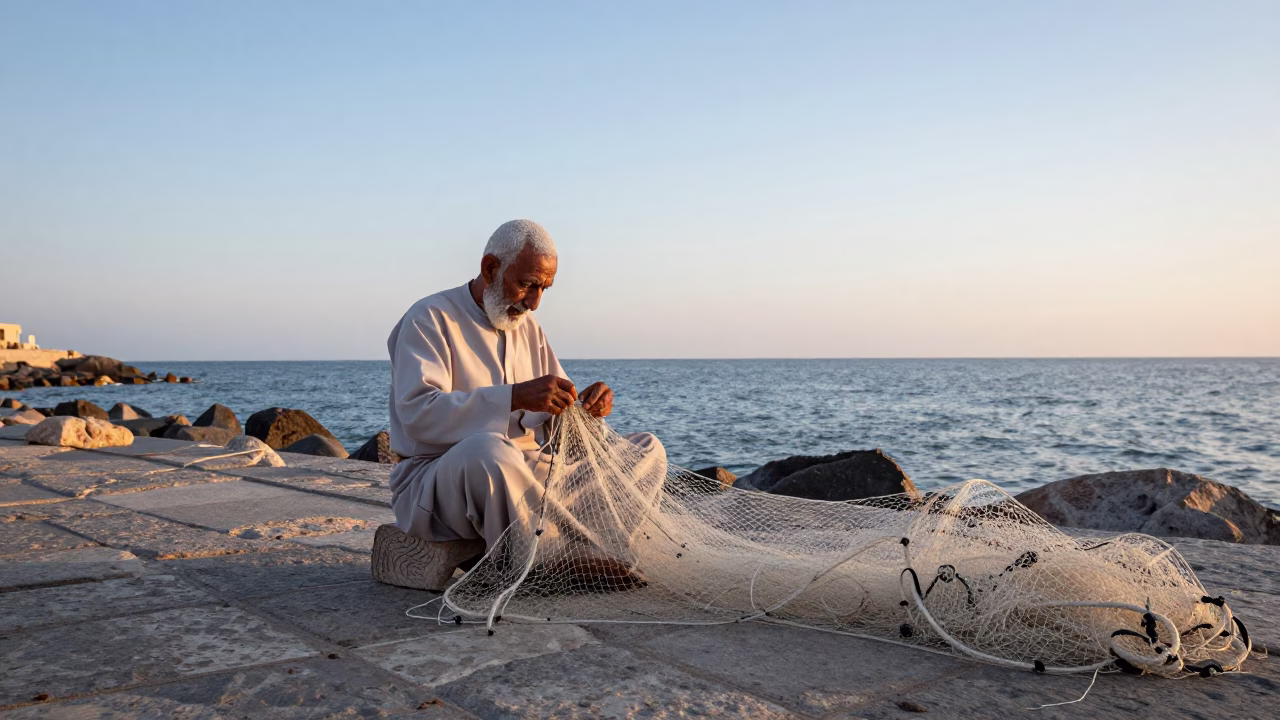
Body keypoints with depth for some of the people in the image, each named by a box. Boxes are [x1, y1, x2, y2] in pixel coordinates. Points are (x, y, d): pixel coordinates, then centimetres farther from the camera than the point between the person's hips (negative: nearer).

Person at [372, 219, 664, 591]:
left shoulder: (527, 327, 16)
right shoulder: (429, 319, -8)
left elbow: (556, 417, 16)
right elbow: (418, 413, -24)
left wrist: (588, 403, -9)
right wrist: (515, 396, -34)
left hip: (523, 473, 7)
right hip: (435, 483, -7)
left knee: (645, 450, -2)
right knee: (489, 450, -43)